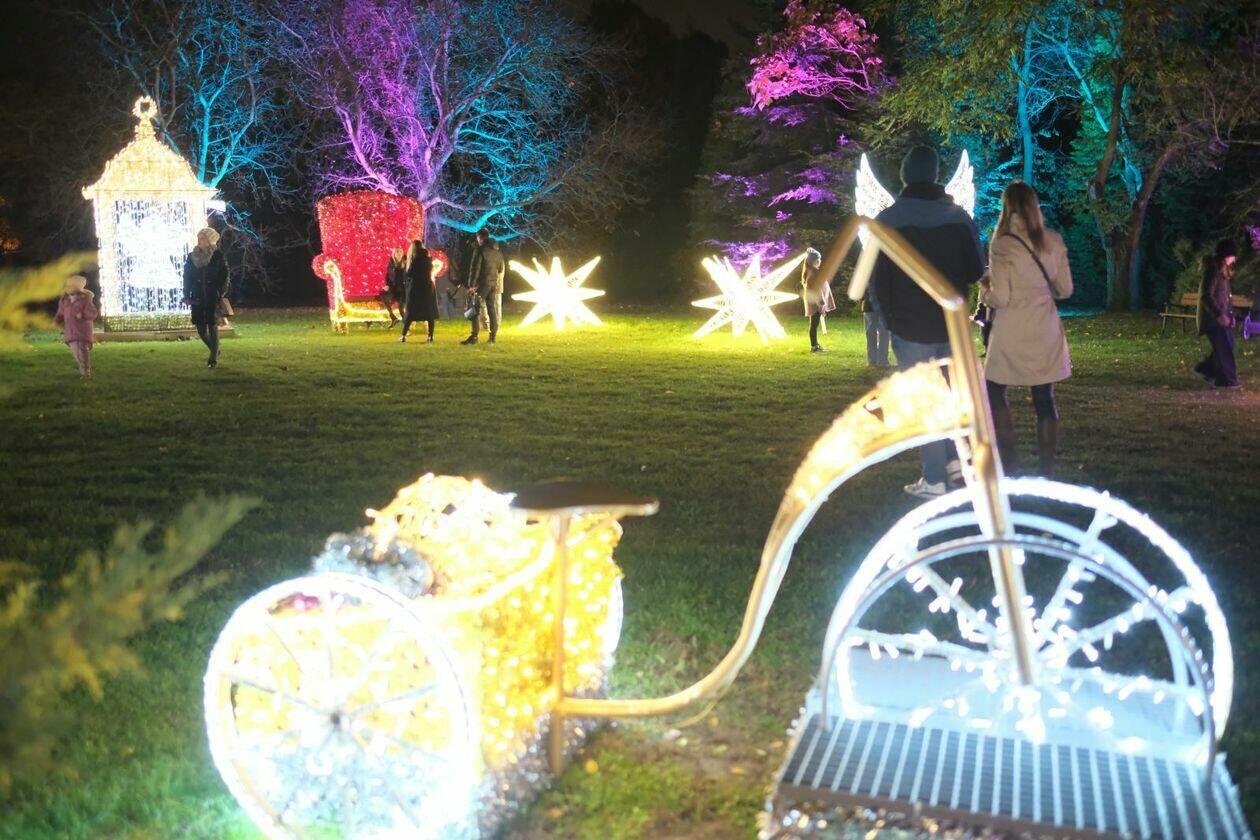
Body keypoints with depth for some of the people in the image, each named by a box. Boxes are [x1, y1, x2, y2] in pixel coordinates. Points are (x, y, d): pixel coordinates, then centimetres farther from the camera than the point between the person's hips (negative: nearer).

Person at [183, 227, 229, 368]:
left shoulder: (218, 256, -2)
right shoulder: (192, 257, 7)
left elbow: (224, 277, -1)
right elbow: (187, 277, 10)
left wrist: (221, 294, -10)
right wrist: (187, 296, 3)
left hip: (213, 297, -4)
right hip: (197, 297, 4)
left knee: (213, 326, -5)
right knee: (200, 328, 3)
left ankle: (214, 359, 2)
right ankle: (214, 350, 27)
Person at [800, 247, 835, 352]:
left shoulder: (809, 271, 13)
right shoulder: (814, 272, -18)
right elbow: (816, 288, -21)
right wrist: (821, 301, -19)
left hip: (812, 301, 10)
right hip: (815, 302, -10)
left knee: (814, 323, 16)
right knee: (814, 324, -6)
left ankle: (815, 344, 24)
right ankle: (814, 346, -3)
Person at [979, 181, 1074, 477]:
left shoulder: (1002, 244, -13)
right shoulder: (1053, 241, 1)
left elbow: (1000, 298, -16)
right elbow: (1065, 289, 6)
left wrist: (985, 289, 4)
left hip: (1012, 331, -4)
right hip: (1046, 330, 4)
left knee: (994, 390, 14)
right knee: (1044, 398, 8)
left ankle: (1009, 455, 11)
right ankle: (1047, 466, 11)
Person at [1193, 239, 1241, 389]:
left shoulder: (1223, 271, 13)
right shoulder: (1213, 271, -18)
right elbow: (1207, 297, -23)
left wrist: (1230, 313, 17)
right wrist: (1219, 315, -25)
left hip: (1221, 315, 10)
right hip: (1212, 317, -10)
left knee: (1228, 345, 13)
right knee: (1224, 348, -6)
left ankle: (1205, 369, 23)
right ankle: (1226, 380, 2)